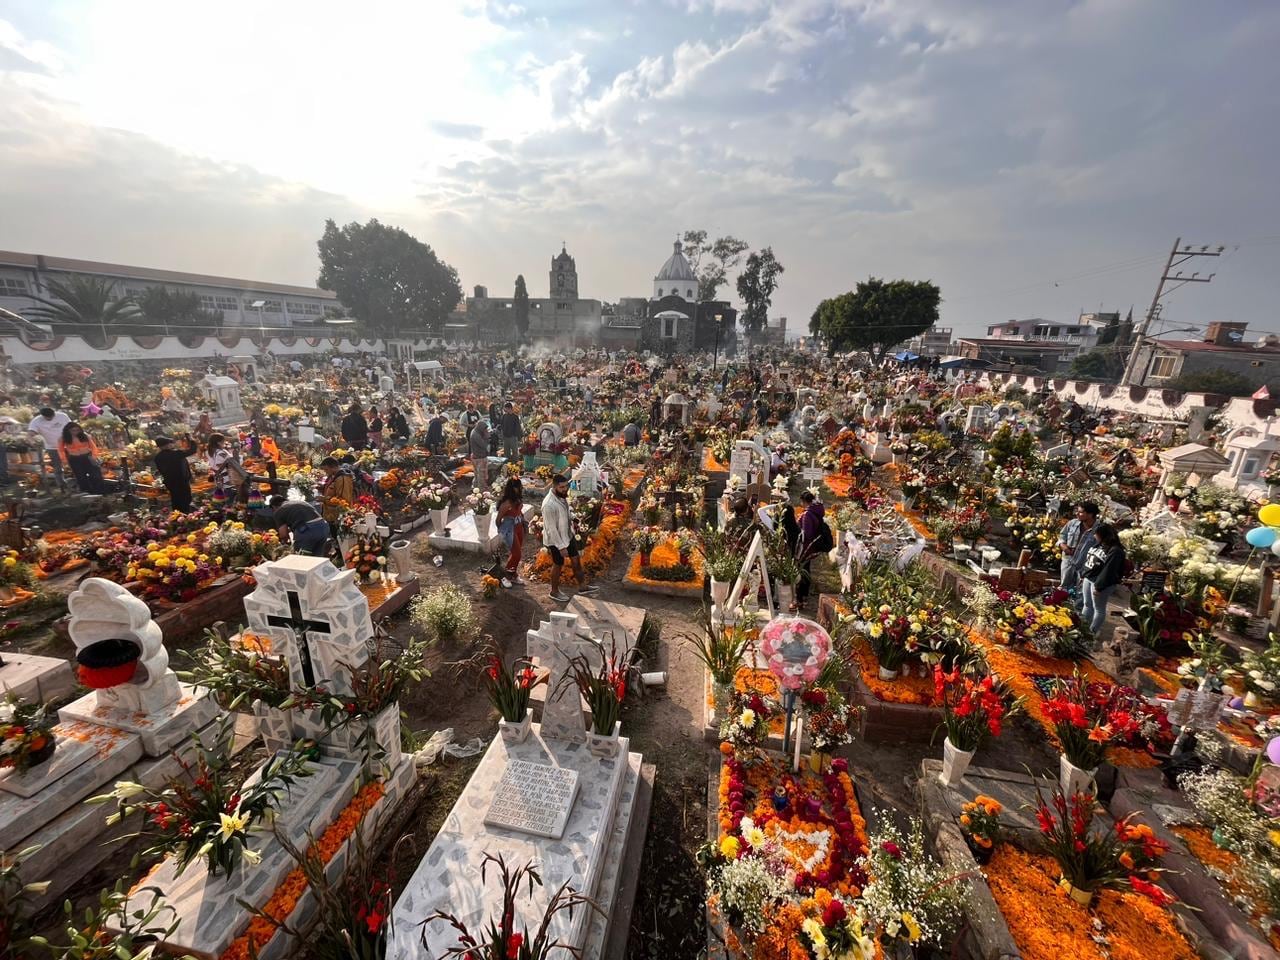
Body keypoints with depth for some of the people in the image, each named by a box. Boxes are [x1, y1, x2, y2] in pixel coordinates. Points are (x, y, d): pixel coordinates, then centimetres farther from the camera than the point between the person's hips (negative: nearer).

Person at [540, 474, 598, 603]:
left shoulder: (561, 496, -5)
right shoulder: (549, 504, -32)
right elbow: (551, 529, -28)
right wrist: (561, 547, -24)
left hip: (568, 535, 8)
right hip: (556, 540, -8)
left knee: (576, 559, 18)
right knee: (558, 565, 11)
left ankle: (582, 587, 36)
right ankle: (554, 592, 34)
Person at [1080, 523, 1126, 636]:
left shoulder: (1115, 551, -21)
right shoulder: (1097, 544, 5)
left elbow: (1108, 571, -22)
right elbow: (1087, 560, 15)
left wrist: (1099, 587, -22)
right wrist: (1082, 574, 16)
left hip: (1100, 583, -8)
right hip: (1088, 578, 8)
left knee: (1099, 609, 7)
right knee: (1087, 604, 19)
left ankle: (1092, 632, 17)